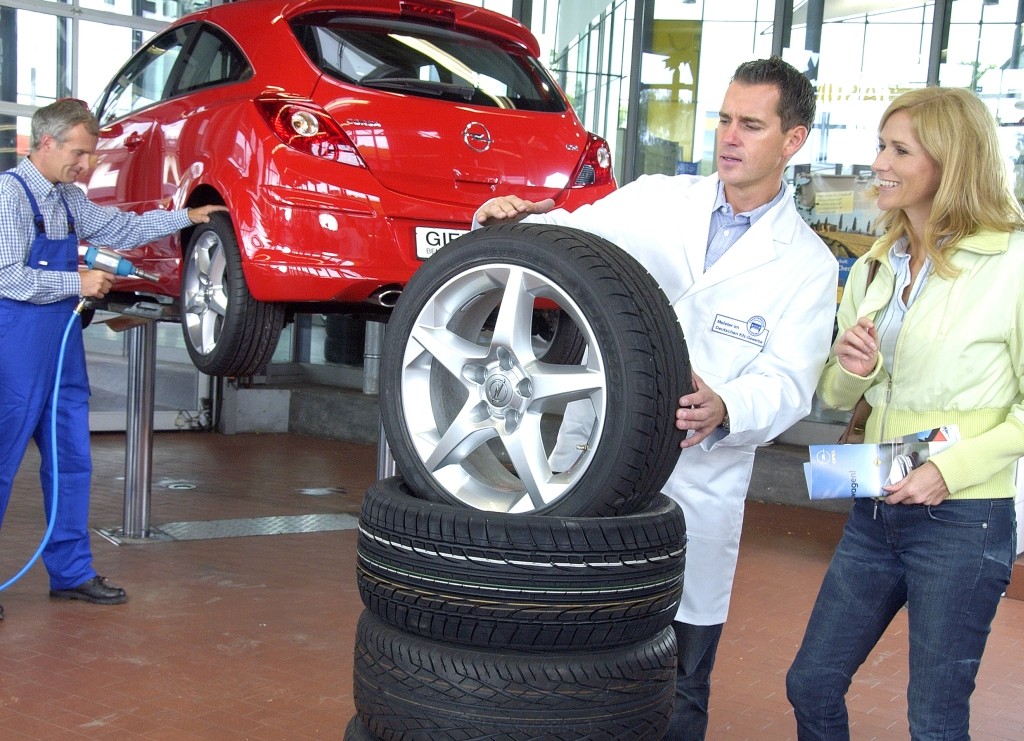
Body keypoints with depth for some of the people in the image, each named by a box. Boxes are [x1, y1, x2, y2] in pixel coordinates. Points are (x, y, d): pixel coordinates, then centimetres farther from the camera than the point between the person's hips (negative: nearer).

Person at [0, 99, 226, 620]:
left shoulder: (67, 199, 14)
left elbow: (121, 228, 25)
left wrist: (187, 216, 21)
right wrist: (78, 283, -12)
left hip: (62, 343, 9)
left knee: (72, 460, 11)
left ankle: (71, 572, 20)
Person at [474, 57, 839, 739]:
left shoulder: (808, 265, 2)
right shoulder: (655, 201, 7)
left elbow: (788, 384, -8)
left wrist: (724, 411, -29)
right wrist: (509, 220, -21)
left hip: (696, 488, -1)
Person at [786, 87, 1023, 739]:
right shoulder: (875, 267, 9)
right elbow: (837, 397, 14)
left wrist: (951, 469, -19)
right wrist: (852, 371, -8)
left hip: (964, 518, -6)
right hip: (878, 512, 6)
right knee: (811, 684, 13)